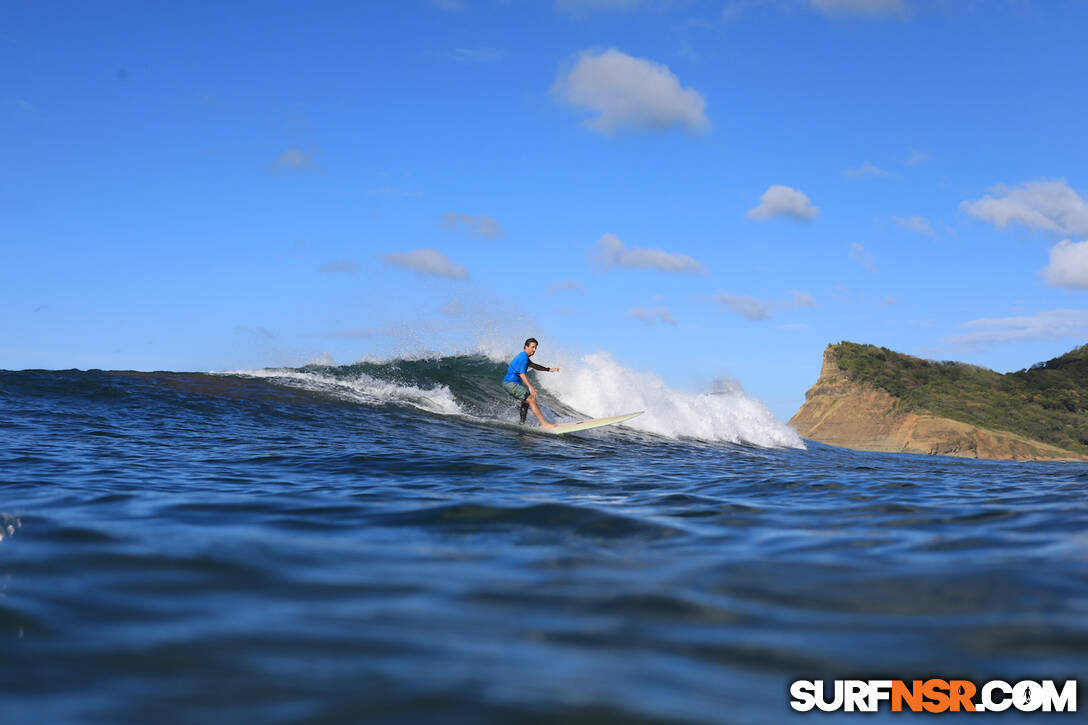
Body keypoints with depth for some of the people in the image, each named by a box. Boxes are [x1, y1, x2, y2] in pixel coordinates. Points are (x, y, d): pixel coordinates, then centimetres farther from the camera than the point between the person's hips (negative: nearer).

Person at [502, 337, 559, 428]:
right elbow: (522, 374, -28)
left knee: (526, 400, 27)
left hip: (509, 383, 11)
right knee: (531, 399, -17)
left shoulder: (523, 356, 15)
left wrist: (548, 369, 25)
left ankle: (522, 423, 30)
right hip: (511, 384, -11)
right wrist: (530, 387, -42)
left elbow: (533, 365, 31)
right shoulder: (524, 357, -17)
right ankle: (544, 423, -22)